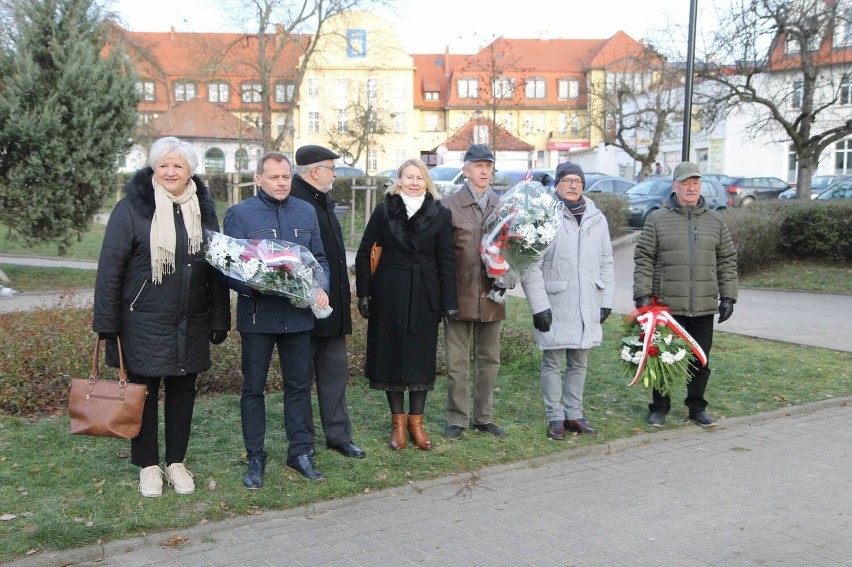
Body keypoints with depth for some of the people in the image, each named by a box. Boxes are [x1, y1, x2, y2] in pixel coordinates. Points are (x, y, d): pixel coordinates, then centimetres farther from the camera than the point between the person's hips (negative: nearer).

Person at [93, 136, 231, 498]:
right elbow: (109, 268, -7)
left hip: (191, 325, 3)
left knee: (183, 392, 12)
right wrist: (106, 322, -10)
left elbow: (217, 267, 7)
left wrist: (220, 319, 5)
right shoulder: (131, 207, -7)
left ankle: (177, 462, 27)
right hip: (143, 324, -3)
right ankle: (148, 465, 23)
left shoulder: (203, 208, 5)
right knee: (144, 392, 8)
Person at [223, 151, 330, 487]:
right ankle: (255, 459, 18)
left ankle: (301, 452, 23)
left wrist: (321, 288, -5)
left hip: (298, 315, 3)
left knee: (299, 385, 11)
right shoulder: (239, 214, -3)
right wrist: (254, 287, -23)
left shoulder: (306, 212, 9)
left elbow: (319, 258, 13)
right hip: (257, 316, -3)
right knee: (253, 388, 6)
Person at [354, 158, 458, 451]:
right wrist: (364, 293, -4)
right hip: (389, 293, 0)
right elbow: (363, 253, 2)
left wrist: (449, 301, -4)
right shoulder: (384, 211, 0)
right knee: (391, 354, 5)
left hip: (424, 295, 0)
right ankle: (398, 421, 16)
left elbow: (446, 260, 0)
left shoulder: (440, 215, 1)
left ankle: (416, 421, 17)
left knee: (422, 356, 5)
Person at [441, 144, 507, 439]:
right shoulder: (449, 206, -3)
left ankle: (484, 417, 24)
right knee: (458, 361, 4)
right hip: (460, 293, -4)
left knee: (489, 359, 12)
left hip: (491, 295, 4)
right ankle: (457, 419, 14)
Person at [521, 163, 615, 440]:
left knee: (579, 363, 13)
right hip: (555, 306, -5)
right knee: (553, 363, 4)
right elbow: (531, 266, -10)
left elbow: (606, 262, 14)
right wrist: (539, 306, -13)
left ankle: (574, 414, 25)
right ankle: (555, 418, 15)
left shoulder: (597, 219, 9)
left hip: (587, 307, 5)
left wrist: (606, 301, 8)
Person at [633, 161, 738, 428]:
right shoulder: (657, 219, 1)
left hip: (704, 307, 3)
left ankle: (697, 407, 25)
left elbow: (727, 261, 12)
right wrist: (643, 294, -8)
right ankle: (660, 408, 18)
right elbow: (644, 259, -1)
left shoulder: (715, 221, 10)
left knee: (700, 360, 10)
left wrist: (728, 296, 5)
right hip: (667, 305, -2)